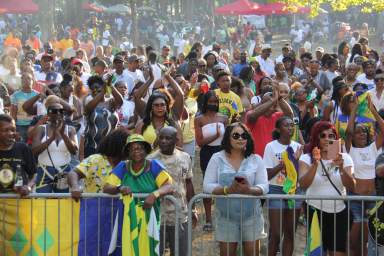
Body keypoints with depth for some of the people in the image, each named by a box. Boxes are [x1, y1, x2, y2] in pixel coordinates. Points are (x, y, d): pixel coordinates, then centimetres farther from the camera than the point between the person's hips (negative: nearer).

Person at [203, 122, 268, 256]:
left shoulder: (256, 159, 2)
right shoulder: (217, 159, 1)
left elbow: (264, 186, -3)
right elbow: (207, 186, -6)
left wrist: (249, 190, -25)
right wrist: (228, 190, -22)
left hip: (251, 216, 0)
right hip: (226, 216, 0)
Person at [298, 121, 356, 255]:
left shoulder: (345, 158, 2)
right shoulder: (306, 158, -3)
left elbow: (351, 187, -11)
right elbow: (303, 185, -19)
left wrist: (341, 167, -26)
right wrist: (315, 163, -30)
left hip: (339, 212, 2)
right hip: (315, 211, -1)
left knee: (339, 252, 3)